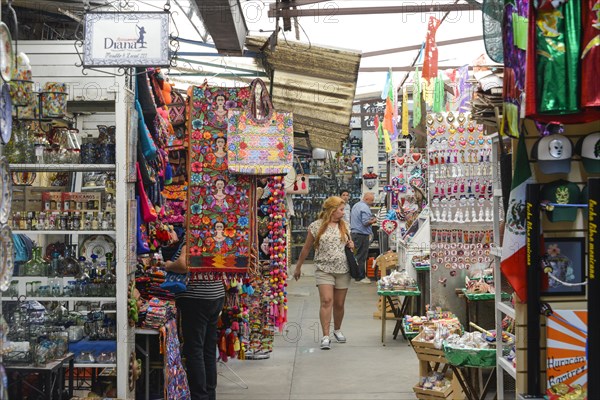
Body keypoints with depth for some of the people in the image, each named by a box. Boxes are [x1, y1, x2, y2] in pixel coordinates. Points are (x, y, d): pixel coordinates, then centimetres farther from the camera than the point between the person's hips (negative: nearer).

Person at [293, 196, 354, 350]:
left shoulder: (344, 225, 10)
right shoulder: (316, 226, -3)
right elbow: (306, 248, 4)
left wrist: (351, 245, 1)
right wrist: (298, 267, 9)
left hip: (343, 270, 4)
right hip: (324, 270, -4)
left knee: (339, 304, 10)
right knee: (326, 301, -16)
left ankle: (337, 330, 32)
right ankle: (326, 336, -16)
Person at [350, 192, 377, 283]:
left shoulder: (356, 205, 16)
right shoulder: (365, 208, -16)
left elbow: (351, 218, 25)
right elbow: (365, 222, -24)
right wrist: (373, 221, -5)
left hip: (353, 233, 10)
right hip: (362, 235, -10)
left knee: (356, 255, 15)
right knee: (361, 256, -4)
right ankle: (361, 277, 0)